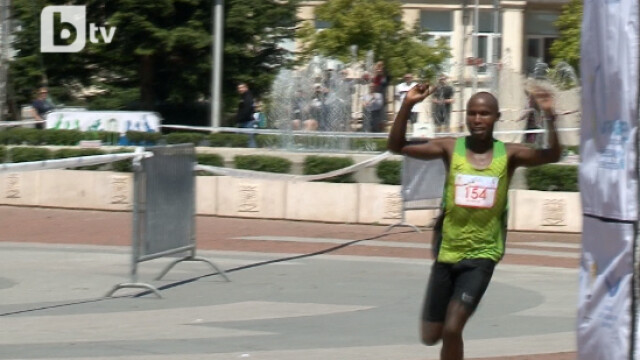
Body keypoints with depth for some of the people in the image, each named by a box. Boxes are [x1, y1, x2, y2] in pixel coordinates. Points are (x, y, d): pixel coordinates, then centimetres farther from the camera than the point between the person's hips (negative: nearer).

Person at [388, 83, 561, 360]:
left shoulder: (508, 155, -5)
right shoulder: (451, 148, -4)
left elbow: (552, 155, -18)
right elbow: (397, 147, -8)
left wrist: (550, 117, -32)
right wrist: (407, 106, -21)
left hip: (481, 256, -2)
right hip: (446, 253, 2)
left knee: (452, 330, -14)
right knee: (430, 336, 11)